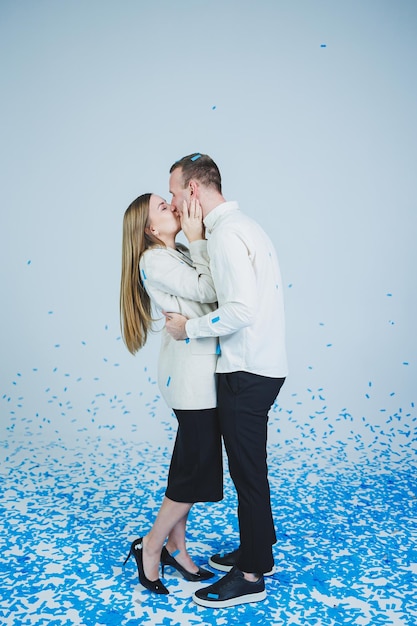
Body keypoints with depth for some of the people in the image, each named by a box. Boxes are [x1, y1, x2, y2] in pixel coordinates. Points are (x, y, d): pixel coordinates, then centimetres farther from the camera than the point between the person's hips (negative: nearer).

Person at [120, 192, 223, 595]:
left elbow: (212, 288, 7)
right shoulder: (154, 260, -11)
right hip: (190, 369, -9)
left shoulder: (180, 255, 16)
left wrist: (199, 238, 3)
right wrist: (197, 239, -10)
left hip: (200, 368, 9)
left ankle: (176, 548, 30)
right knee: (198, 466, 0)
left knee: (191, 463, 15)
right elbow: (208, 291, -17)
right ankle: (151, 545, 19)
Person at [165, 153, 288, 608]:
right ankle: (256, 550, 36)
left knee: (247, 471, 2)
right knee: (249, 467, 20)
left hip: (247, 373, -10)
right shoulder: (243, 226, 15)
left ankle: (251, 576, 17)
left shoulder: (225, 234, -17)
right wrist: (195, 318, 12)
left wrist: (189, 328, -14)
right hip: (260, 366, 10)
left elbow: (241, 310, -26)